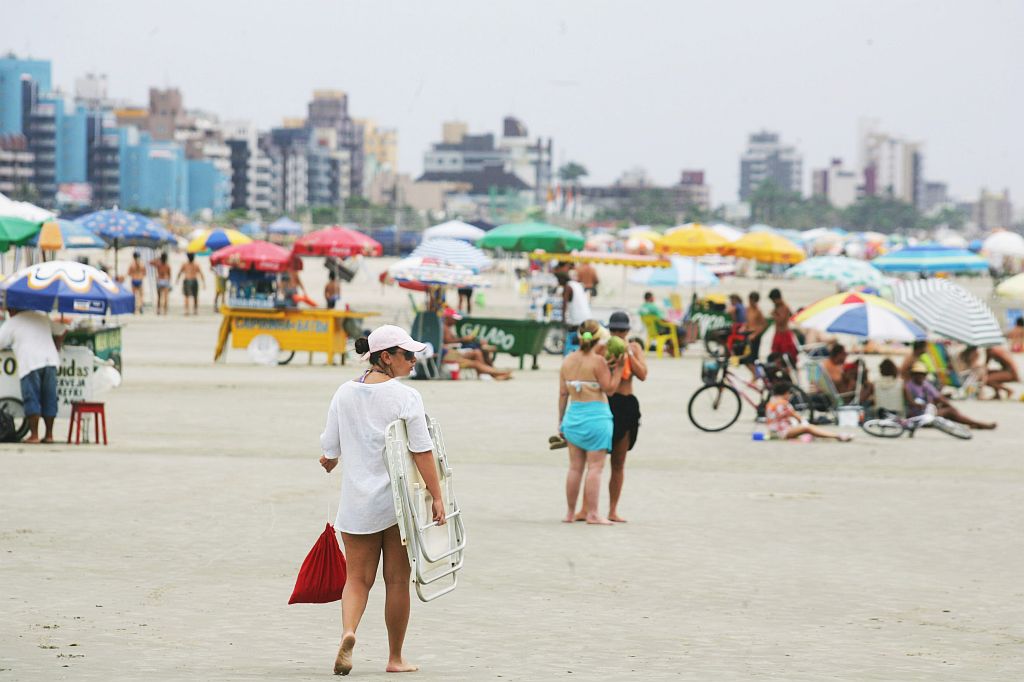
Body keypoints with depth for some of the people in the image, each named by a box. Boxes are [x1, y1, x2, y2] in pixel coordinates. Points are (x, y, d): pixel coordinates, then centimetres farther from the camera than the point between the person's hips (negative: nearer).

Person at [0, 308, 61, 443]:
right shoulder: (42, 316, 21)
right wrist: (56, 348, 41)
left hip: (30, 363, -4)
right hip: (50, 361, 4)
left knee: (31, 400, -3)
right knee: (49, 399, 9)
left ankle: (34, 435, -10)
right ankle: (49, 435, 11)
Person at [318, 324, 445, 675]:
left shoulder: (344, 393, 3)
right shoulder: (405, 397, -11)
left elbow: (329, 449, 10)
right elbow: (422, 452, -14)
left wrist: (329, 461, 33)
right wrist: (436, 497, -10)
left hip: (357, 502, 3)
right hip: (399, 500, -3)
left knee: (358, 577, 8)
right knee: (397, 580, 8)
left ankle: (348, 632, -20)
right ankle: (395, 658, 15)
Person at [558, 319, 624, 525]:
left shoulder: (568, 360, 5)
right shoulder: (597, 360, -12)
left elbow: (563, 394, 8)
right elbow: (609, 389, -9)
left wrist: (560, 420, 14)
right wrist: (618, 367, -3)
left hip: (573, 415, 5)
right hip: (596, 416, -5)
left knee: (575, 467, 11)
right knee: (595, 467, -2)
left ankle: (570, 513, 14)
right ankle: (592, 514, -4)